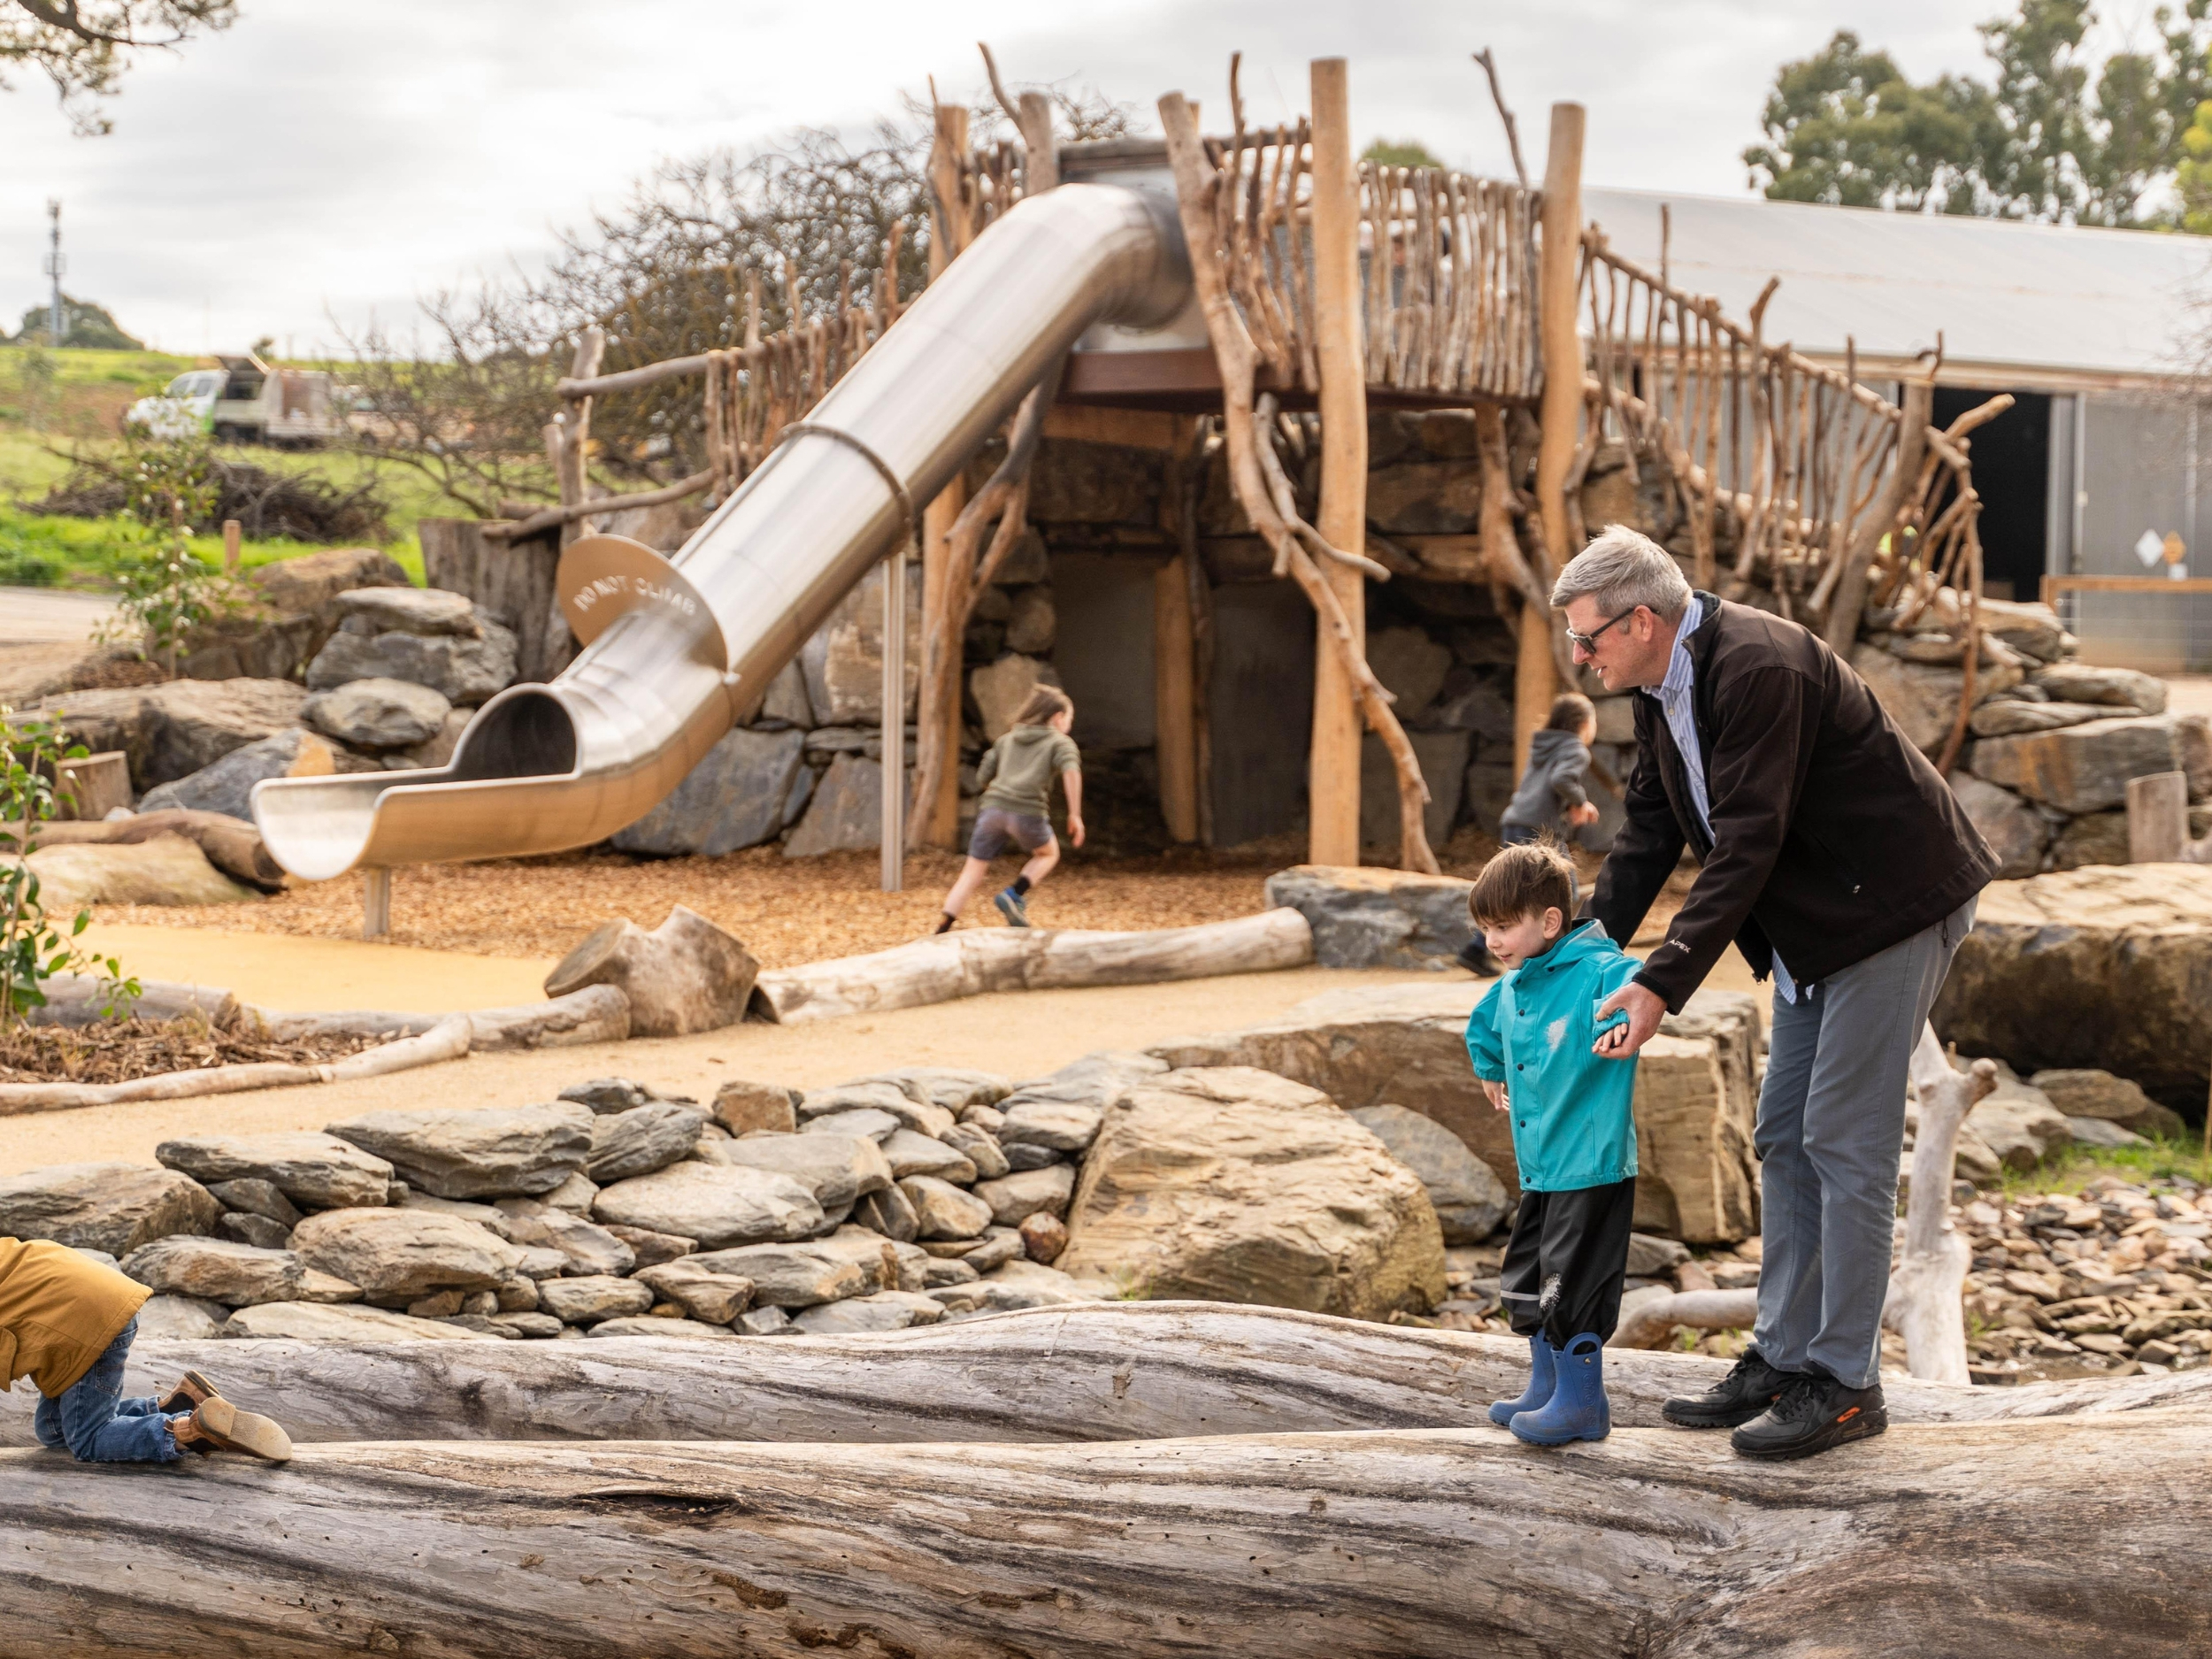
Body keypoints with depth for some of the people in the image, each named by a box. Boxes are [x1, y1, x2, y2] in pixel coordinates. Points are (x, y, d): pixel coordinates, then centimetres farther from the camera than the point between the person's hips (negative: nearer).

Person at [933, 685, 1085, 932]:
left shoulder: (1007, 740, 26)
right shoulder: (1060, 742, 12)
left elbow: (983, 776, 22)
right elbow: (1071, 771, -8)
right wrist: (1075, 814, -9)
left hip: (993, 809, 4)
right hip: (1028, 812, -4)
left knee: (972, 874, 7)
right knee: (1048, 854, 25)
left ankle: (941, 932, -1)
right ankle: (1014, 895, 3)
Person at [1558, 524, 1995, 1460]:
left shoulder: (1757, 668, -27)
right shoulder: (1661, 688, 4)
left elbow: (1746, 844, -29)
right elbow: (1649, 831, 11)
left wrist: (1663, 985, -30)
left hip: (1894, 902, -10)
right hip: (1812, 923, 10)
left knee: (1845, 1140, -8)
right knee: (1785, 1137, 11)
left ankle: (1845, 1384, -2)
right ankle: (1783, 1360, 18)